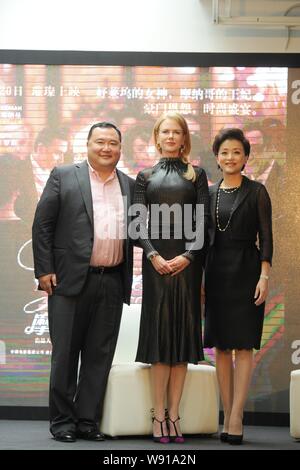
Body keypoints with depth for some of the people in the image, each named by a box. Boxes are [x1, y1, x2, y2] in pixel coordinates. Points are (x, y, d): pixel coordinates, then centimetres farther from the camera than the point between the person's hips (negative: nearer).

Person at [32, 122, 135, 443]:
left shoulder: (130, 186, 13)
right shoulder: (63, 176, 3)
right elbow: (42, 225, 0)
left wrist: (128, 280, 3)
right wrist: (44, 270, -7)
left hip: (112, 283, 3)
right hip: (70, 281, -3)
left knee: (100, 355, 5)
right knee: (65, 353, 2)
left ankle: (87, 420, 13)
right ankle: (62, 420, 11)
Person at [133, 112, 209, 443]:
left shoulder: (196, 175, 10)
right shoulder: (145, 177, 12)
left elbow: (203, 220, 1)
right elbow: (139, 221, 2)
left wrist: (188, 256, -11)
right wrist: (153, 255, -12)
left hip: (187, 260, 0)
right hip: (156, 260, 0)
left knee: (183, 329, 0)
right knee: (159, 329, -3)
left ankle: (173, 415, 2)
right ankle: (159, 415, -2)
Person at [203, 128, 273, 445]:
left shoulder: (256, 192, 0)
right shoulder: (209, 193, 11)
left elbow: (266, 237, -3)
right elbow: (203, 237, 13)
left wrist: (264, 276, -12)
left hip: (245, 272, -4)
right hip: (216, 273, 4)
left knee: (243, 346, -4)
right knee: (221, 346, 4)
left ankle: (236, 419, -5)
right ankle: (227, 418, 9)